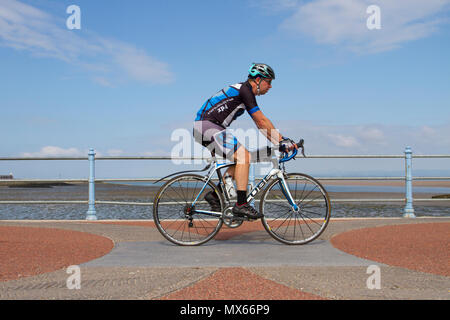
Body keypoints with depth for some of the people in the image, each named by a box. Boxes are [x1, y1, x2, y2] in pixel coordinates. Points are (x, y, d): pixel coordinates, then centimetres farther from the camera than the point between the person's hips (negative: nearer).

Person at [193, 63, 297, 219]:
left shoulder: (246, 92, 19)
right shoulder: (244, 90, -12)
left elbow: (260, 124, 19)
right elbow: (262, 121, -15)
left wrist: (279, 143, 13)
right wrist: (283, 140, -12)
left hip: (206, 129, 10)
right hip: (207, 126, -10)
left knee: (243, 158, 9)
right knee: (243, 155, -18)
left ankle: (215, 195, 10)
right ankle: (241, 205, -20)